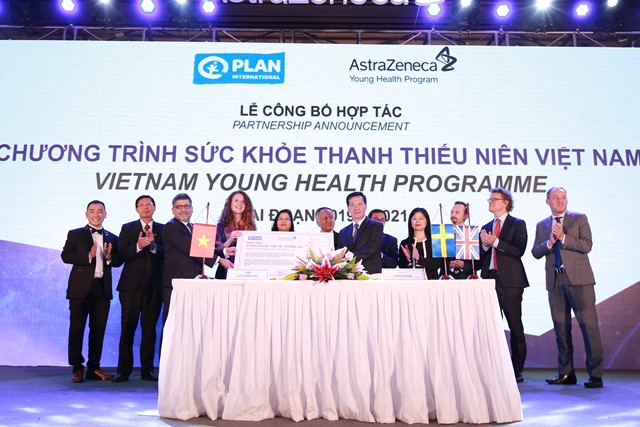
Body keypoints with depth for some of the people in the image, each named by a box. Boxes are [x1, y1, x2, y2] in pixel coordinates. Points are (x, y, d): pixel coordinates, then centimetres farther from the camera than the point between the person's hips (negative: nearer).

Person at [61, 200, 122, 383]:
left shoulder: (112, 238, 14)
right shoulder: (75, 234, 6)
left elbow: (118, 261, 7)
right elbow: (65, 256, -8)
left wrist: (109, 257, -13)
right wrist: (88, 256, -20)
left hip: (103, 289, 3)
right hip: (81, 288, -3)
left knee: (98, 330, 7)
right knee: (77, 328, 1)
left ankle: (94, 368, 17)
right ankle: (77, 368, 12)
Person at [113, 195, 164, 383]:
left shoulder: (162, 229, 9)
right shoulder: (127, 228, 7)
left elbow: (167, 253, -2)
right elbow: (121, 254, -4)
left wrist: (153, 245, -18)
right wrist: (138, 246, -19)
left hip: (154, 287, 1)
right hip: (131, 286, -1)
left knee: (149, 329, 6)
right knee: (127, 329, 2)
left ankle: (147, 370, 14)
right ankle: (124, 370, 12)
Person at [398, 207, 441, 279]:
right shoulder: (405, 243, 8)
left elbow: (437, 264, -6)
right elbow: (401, 266, 6)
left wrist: (419, 258, -17)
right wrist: (408, 259, -13)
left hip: (430, 278, -1)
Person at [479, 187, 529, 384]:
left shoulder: (517, 224, 3)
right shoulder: (485, 227, 19)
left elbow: (519, 250, -11)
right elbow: (481, 257, 15)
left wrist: (496, 242, -15)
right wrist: (485, 245, -4)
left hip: (510, 281, -5)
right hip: (489, 279, 5)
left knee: (515, 326, 0)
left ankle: (517, 370, 9)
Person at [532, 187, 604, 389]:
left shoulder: (579, 218, 6)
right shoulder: (542, 225, 15)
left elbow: (587, 245, -6)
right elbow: (535, 252, 7)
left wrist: (563, 238, -14)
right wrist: (549, 242, -10)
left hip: (578, 279, -3)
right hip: (555, 281, 4)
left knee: (588, 325, -5)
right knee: (561, 327, 8)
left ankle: (595, 375, 3)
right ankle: (566, 373, 16)